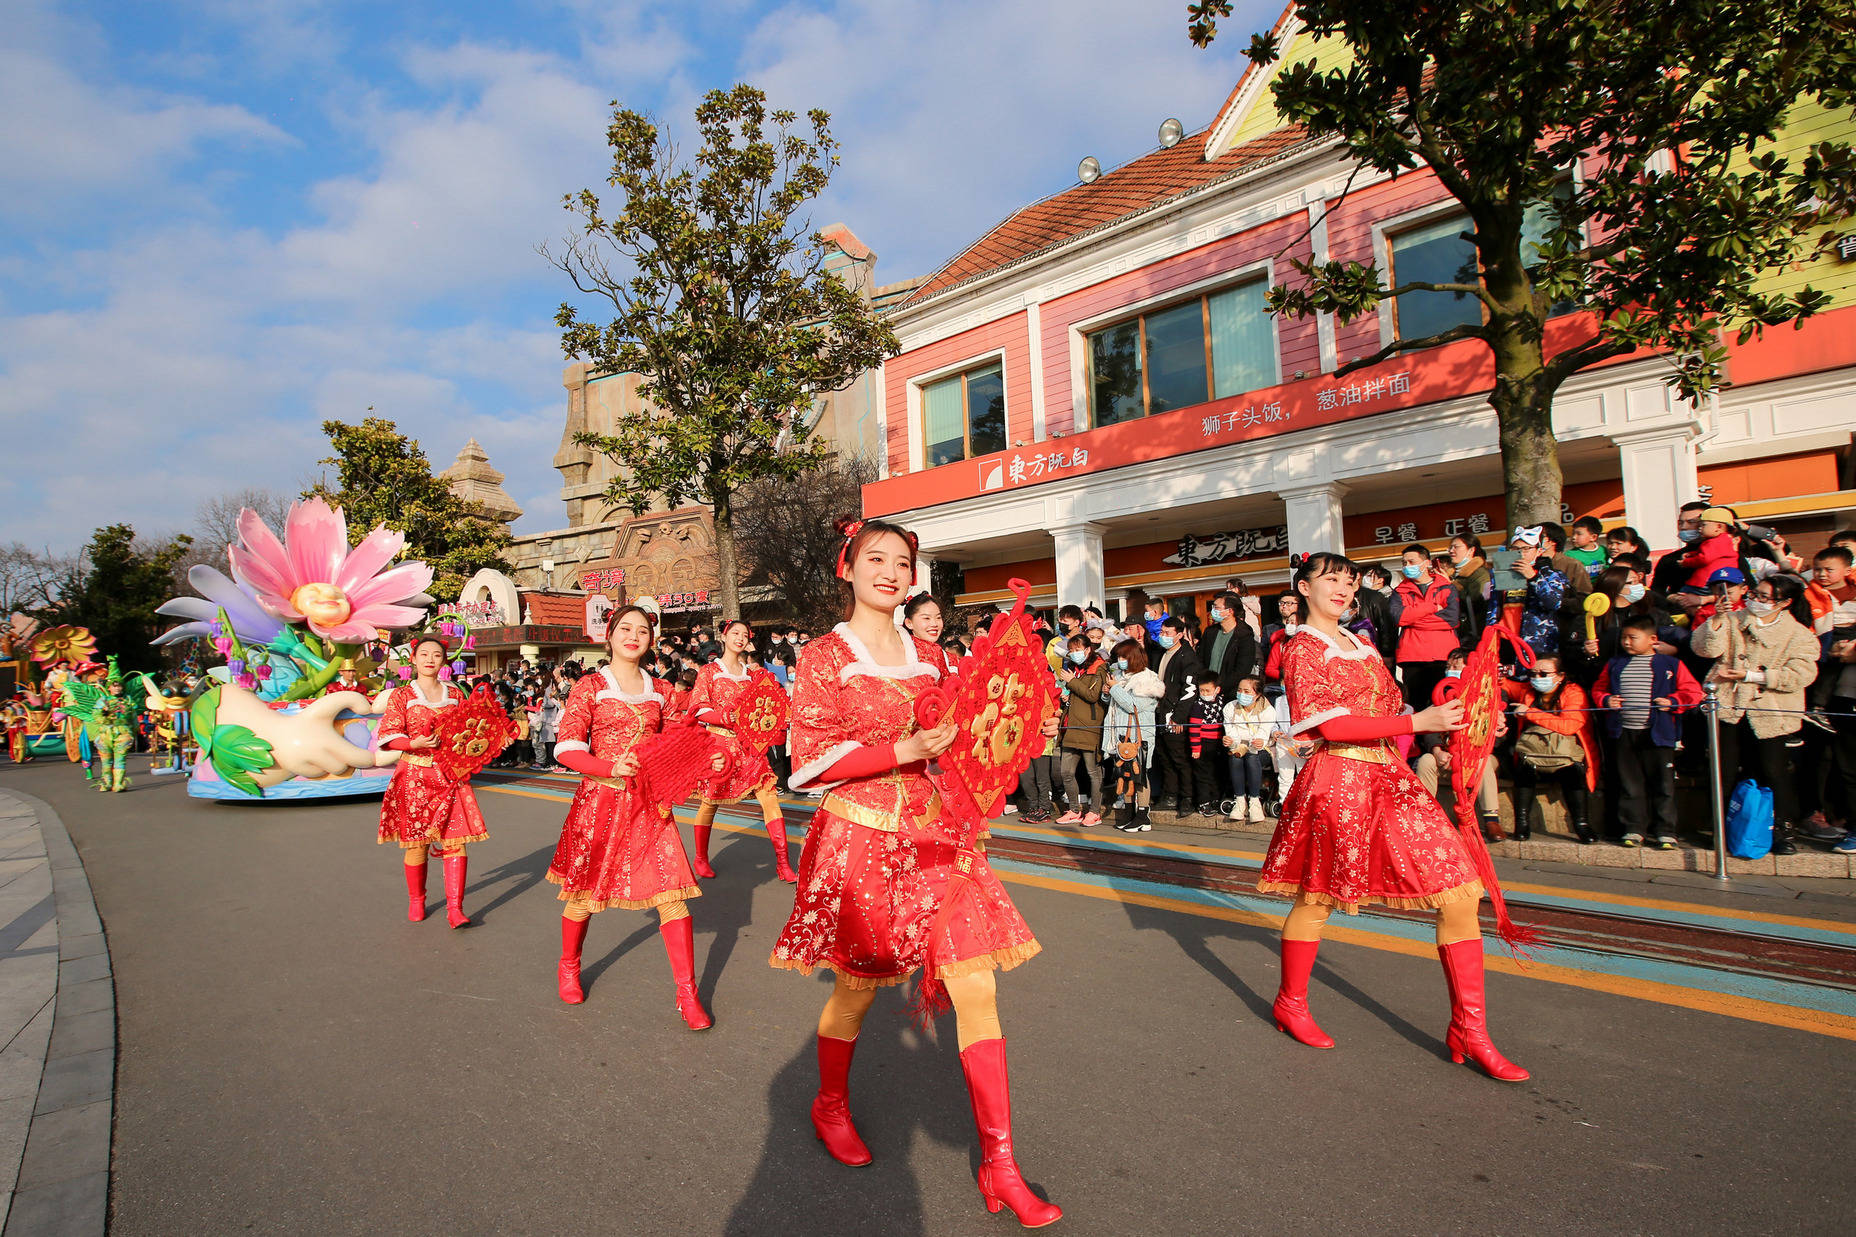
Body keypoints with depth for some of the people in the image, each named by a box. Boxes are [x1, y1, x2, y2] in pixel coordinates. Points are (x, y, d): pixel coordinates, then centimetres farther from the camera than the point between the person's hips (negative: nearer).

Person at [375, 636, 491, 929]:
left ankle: (454, 907, -3)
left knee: (456, 840, -7)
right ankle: (416, 901, 25)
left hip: (450, 775, 2)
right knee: (416, 843, 4)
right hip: (415, 775, -2)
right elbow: (388, 737, -4)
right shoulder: (401, 695, 2)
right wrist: (415, 743, -21)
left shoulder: (455, 694, 10)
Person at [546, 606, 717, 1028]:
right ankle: (568, 967, 40)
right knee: (584, 890, 11)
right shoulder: (590, 687, 0)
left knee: (672, 890, -5)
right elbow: (567, 747, -8)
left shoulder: (661, 690, 10)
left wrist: (706, 759, -2)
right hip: (600, 799, -2)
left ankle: (687, 993, 3)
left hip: (649, 803, 2)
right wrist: (611, 767, -24)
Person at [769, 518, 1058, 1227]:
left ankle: (999, 1166, 10)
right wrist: (900, 751, -19)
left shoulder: (925, 658, 11)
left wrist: (954, 745, 0)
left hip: (936, 836, 4)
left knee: (977, 989, -1)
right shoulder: (825, 656, -4)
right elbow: (809, 759, -11)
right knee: (856, 989, 12)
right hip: (860, 837, -4)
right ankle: (831, 1108, 41)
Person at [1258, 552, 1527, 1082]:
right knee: (1314, 899, 8)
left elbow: (1388, 710, 19)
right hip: (1337, 781, -7)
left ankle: (1469, 1030, 9)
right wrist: (1419, 722, -18)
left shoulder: (1361, 646, 19)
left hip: (1389, 776, 7)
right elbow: (1331, 724, -15)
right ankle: (1291, 1004, 30)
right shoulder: (1303, 648, -5)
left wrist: (1441, 725, 2)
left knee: (1460, 893, -2)